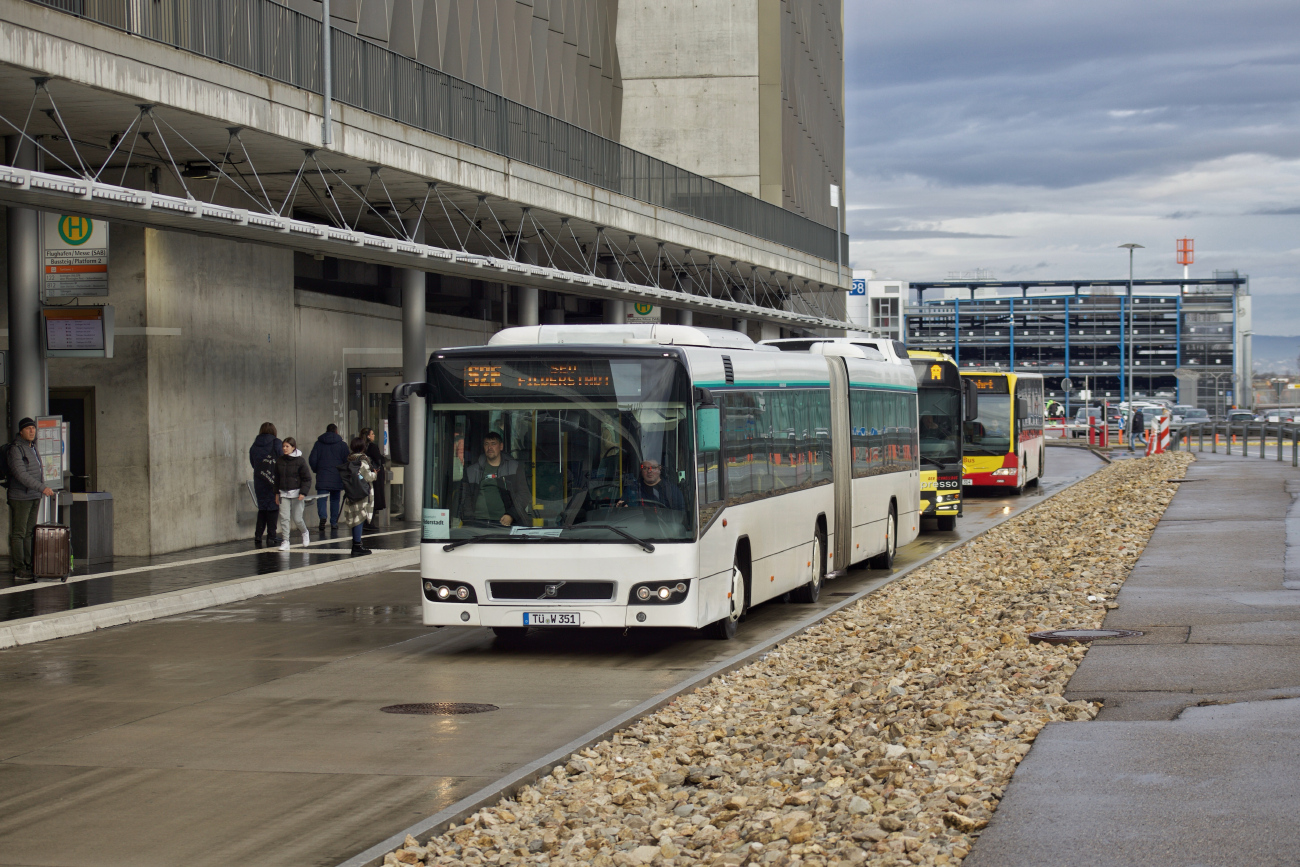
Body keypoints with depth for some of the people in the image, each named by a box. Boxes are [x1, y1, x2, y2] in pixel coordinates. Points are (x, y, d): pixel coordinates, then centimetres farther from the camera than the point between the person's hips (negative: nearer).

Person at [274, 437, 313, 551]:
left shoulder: (300, 460, -6)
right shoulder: (280, 461, 8)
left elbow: (307, 478, -5)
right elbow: (277, 478, 17)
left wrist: (303, 492, -15)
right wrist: (277, 493, 13)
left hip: (296, 493, -4)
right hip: (284, 494, 4)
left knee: (297, 519, 1)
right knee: (284, 518, -6)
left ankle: (305, 533, 31)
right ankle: (285, 541, -3)